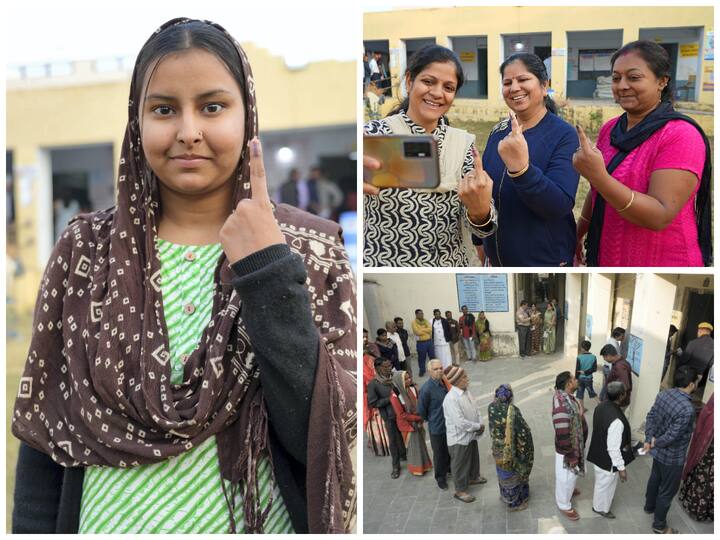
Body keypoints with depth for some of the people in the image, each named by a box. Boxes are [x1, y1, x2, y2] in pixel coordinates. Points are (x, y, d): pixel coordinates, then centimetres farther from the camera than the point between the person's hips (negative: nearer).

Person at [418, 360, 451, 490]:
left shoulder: (445, 382, -7)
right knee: (440, 454, 12)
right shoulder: (427, 389, -24)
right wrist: (431, 420, 2)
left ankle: (451, 469, 47)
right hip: (437, 428, -5)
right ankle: (441, 477, 33)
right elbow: (421, 410, -13)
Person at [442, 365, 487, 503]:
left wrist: (480, 423, -9)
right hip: (459, 438, -9)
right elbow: (460, 422, -32)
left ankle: (473, 477, 53)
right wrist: (478, 427, -19)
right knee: (460, 464, 9)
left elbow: (475, 409, 9)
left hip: (471, 435, 9)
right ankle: (460, 491, 27)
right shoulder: (451, 399, -31)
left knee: (474, 457, 28)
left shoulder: (466, 392, -2)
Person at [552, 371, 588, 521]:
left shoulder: (566, 396, -6)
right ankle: (564, 505, 34)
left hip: (575, 445, 9)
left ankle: (568, 490, 57)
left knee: (570, 475, 32)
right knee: (566, 477, 14)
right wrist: (571, 455, -23)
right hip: (567, 449, -9)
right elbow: (563, 435, -32)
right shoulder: (562, 407, -37)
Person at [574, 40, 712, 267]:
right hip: (604, 259, 6)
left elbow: (660, 217, -27)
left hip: (661, 261, -6)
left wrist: (598, 176, -35)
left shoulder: (680, 135, -19)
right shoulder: (610, 129, 2)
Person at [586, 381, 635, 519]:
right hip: (607, 460, -8)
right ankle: (601, 508, 44)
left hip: (598, 453, 8)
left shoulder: (600, 407, -10)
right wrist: (621, 468, -19)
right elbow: (613, 448, -31)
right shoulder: (616, 420, -38)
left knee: (602, 482, 32)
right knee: (605, 484, 20)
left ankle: (600, 503, 56)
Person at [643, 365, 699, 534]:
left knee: (655, 478, 30)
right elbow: (672, 436, -29)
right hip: (673, 457, -8)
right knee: (668, 490, 11)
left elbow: (651, 417, 0)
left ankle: (649, 506, 53)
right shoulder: (687, 409, -34)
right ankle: (659, 525, 27)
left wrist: (649, 439, 0)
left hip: (659, 451, 8)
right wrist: (655, 442, -12)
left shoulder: (664, 394, -8)